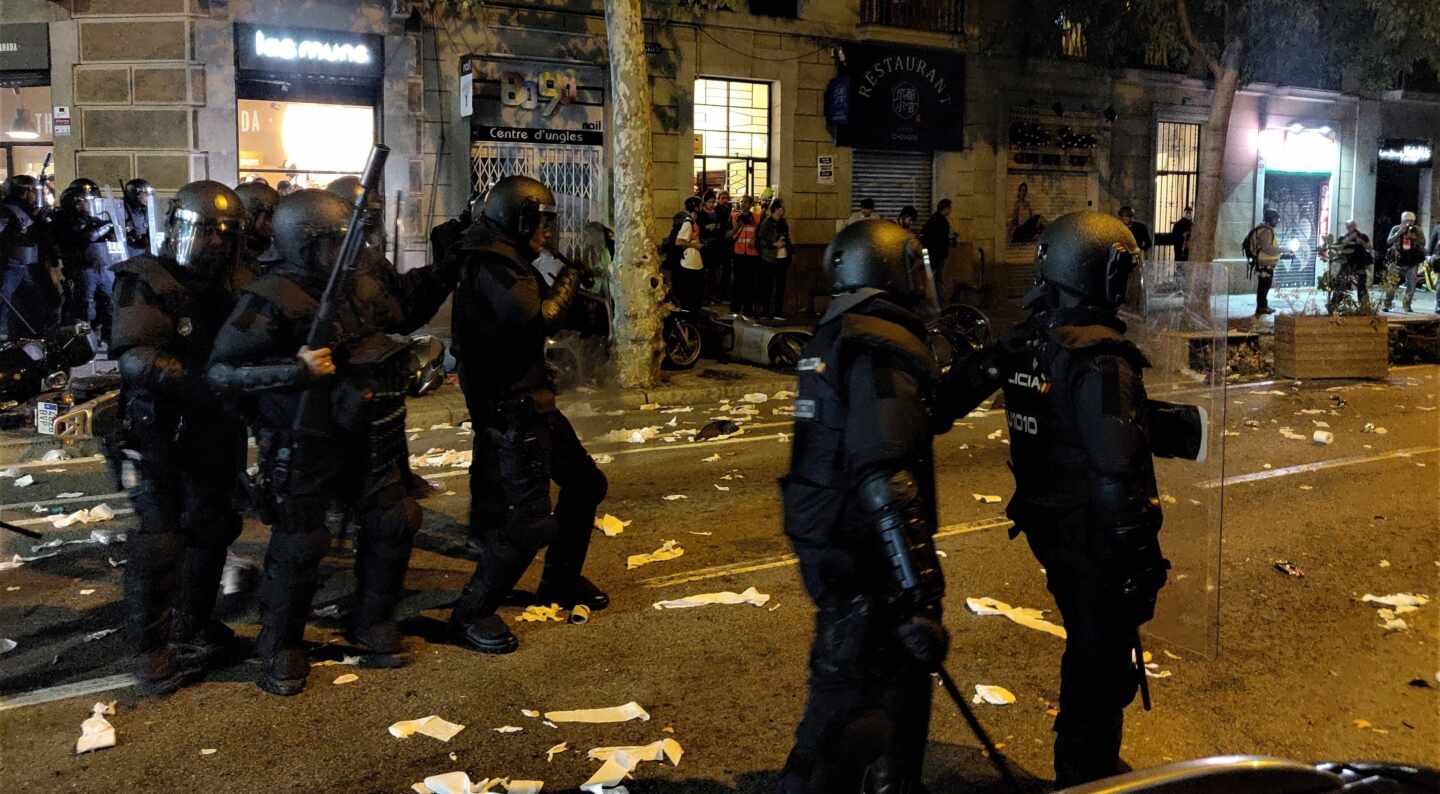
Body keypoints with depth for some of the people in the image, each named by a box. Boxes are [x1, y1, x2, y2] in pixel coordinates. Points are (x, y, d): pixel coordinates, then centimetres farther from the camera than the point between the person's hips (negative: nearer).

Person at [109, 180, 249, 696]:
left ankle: (191, 628, 31)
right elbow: (136, 357, -26)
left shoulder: (229, 290, 8)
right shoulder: (147, 282, -13)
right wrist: (203, 382, -37)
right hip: (156, 434, -7)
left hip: (212, 435, 7)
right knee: (160, 541, -8)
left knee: (210, 530, 14)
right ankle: (151, 649, 7)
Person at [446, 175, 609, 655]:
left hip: (534, 403, 11)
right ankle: (471, 615, 3)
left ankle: (561, 582, 34)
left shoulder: (505, 263, 12)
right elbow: (539, 318, -31)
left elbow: (531, 318, 18)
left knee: (585, 484, 20)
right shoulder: (490, 270, -20)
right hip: (512, 412, -11)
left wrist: (569, 278, 7)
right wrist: (570, 278, -14)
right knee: (530, 520, -10)